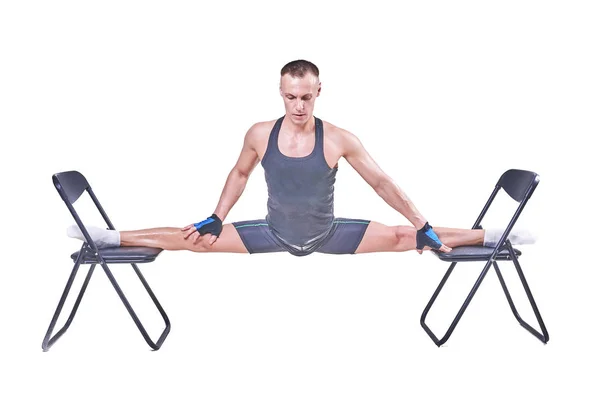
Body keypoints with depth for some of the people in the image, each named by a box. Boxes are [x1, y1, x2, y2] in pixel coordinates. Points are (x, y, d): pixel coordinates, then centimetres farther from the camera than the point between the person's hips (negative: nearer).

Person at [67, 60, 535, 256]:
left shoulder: (339, 139, -19)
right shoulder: (260, 134, -14)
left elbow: (381, 182, -11)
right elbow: (240, 173, 6)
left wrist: (422, 226, -10)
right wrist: (215, 220, 5)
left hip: (330, 234, -1)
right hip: (274, 234, 1)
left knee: (404, 238, -6)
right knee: (197, 237, -3)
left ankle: (490, 234, 12)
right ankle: (109, 237, 13)